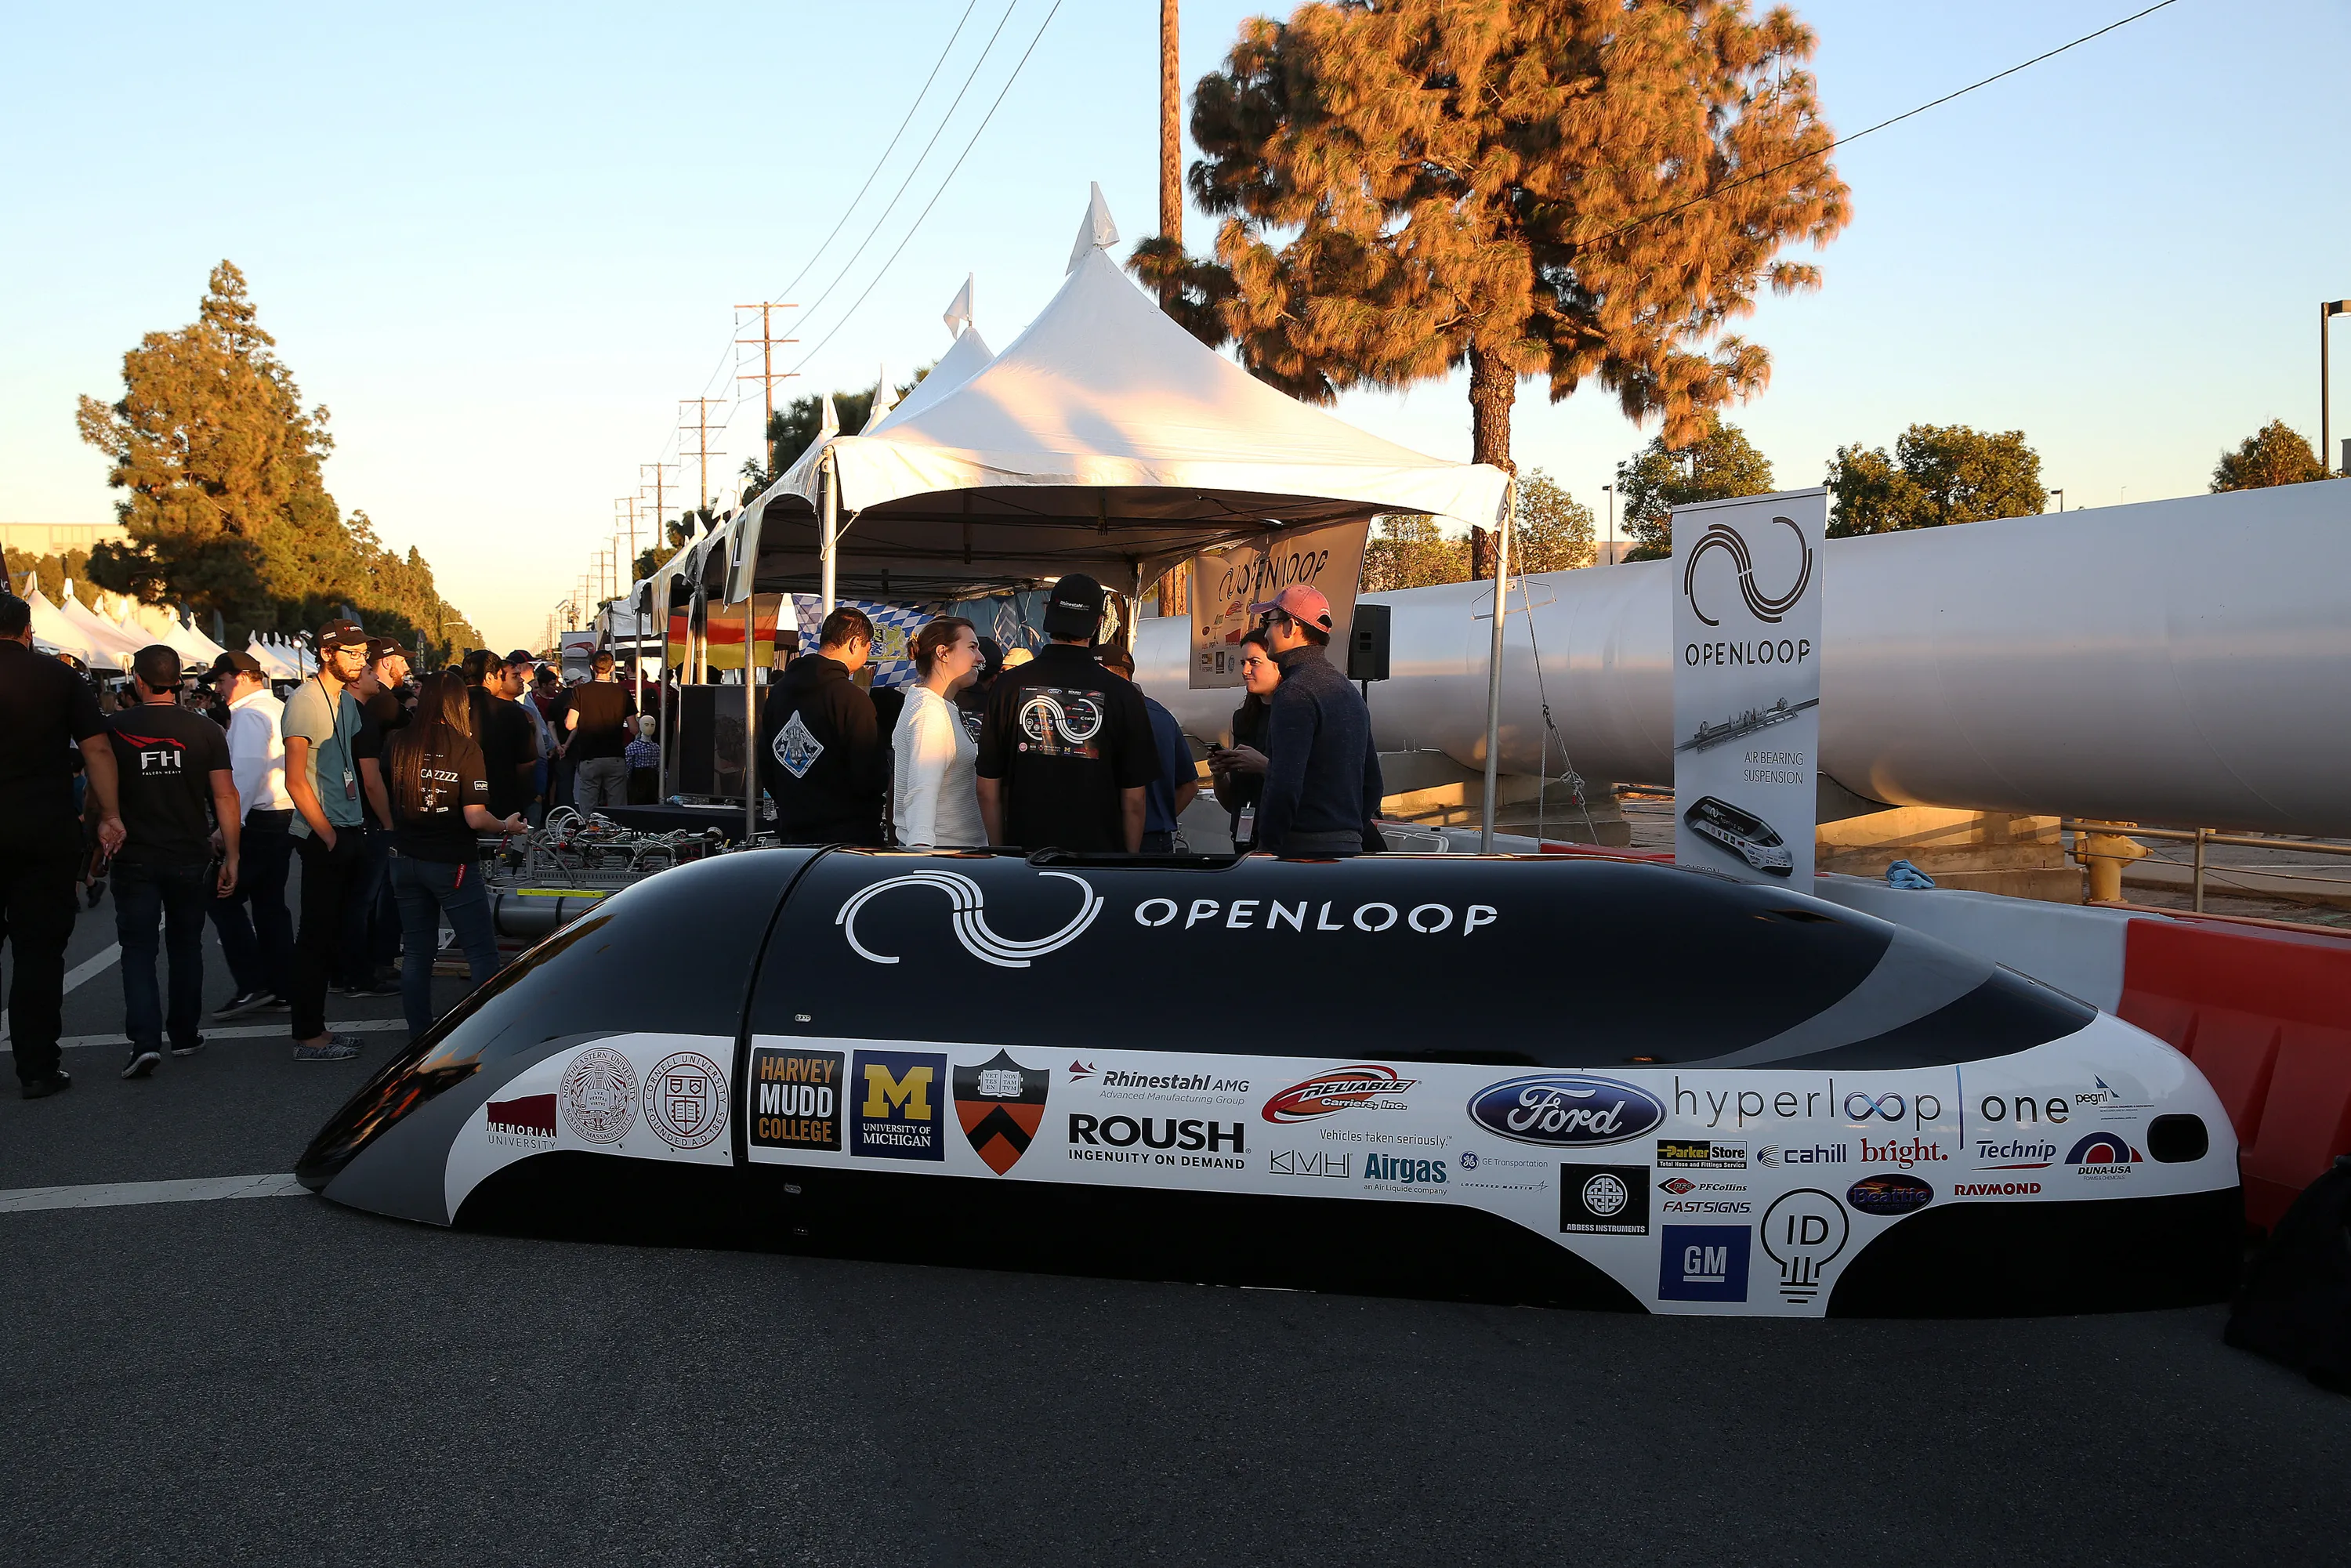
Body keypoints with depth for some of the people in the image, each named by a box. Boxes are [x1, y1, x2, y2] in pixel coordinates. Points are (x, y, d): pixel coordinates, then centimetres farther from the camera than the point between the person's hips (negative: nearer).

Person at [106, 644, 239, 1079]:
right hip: (191, 859, 1)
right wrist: (231, 856, 1)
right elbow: (225, 796, -4)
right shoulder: (205, 730, -4)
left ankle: (145, 1040, -14)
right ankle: (185, 1035, 24)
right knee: (186, 946, 16)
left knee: (138, 949, 1)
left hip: (135, 859, -1)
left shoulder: (115, 728, -5)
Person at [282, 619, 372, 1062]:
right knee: (317, 935, -5)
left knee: (330, 934, 13)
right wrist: (328, 835, -15)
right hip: (321, 837, -9)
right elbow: (296, 780, -16)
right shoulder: (304, 701, -13)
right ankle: (308, 1037, 1)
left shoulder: (348, 700, 14)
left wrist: (358, 825, 15)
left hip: (347, 832, 9)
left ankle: (315, 1026, 22)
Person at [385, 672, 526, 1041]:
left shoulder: (398, 743, -2)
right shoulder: (465, 749, -14)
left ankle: (419, 1037, 18)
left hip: (405, 859, 5)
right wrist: (508, 826, 0)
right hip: (451, 862, -5)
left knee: (416, 952, 13)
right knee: (482, 953, 4)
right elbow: (476, 819, -17)